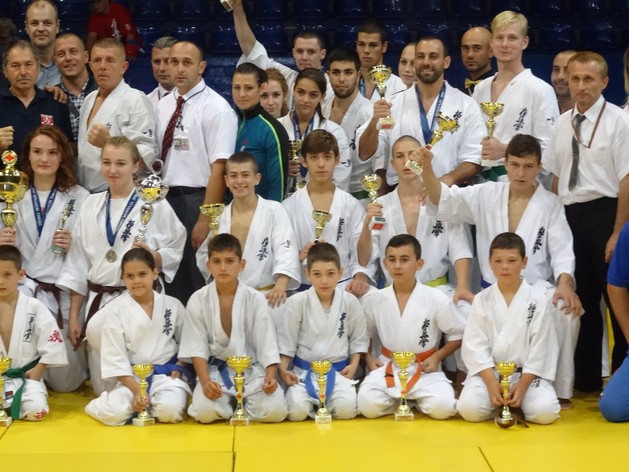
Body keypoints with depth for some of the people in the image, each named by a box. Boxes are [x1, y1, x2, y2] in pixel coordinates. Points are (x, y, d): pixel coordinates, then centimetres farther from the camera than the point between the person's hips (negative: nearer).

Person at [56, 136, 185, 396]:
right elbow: (78, 263, 10)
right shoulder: (91, 205, 8)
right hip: (97, 299, 4)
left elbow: (175, 253, 3)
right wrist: (73, 317, 6)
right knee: (103, 389, -4)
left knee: (99, 329, -33)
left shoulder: (156, 205, -2)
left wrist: (153, 256, -20)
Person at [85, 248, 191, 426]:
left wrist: (178, 367, -5)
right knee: (113, 413, -28)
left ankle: (149, 404, 3)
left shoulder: (173, 305, 1)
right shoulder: (116, 310, -6)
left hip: (166, 372, 1)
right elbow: (115, 358, -8)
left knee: (170, 410, -30)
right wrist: (137, 391, -17)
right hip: (132, 376, -1)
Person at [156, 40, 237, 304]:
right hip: (166, 197, 7)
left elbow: (219, 168, -16)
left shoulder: (216, 109, -10)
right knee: (171, 280, 13)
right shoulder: (164, 105, 12)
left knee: (199, 284, 0)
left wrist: (205, 219, -20)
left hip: (197, 200, -7)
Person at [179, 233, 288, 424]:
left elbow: (267, 342, -5)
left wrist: (270, 376, -20)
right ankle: (229, 404, 8)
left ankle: (242, 404, 11)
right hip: (215, 369, 0)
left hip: (252, 369, 1)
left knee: (275, 411, -22)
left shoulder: (255, 299, -3)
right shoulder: (198, 300, -3)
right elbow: (197, 346, -4)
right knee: (204, 412, -28)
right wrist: (205, 380, -19)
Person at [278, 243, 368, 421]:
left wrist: (354, 365, -4)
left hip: (338, 370, 1)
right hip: (303, 370, -1)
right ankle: (316, 402, 10)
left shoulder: (350, 302, -2)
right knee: (297, 411, -25)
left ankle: (324, 403, 10)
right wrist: (283, 369, -11)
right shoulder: (297, 302, -7)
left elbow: (358, 338, 8)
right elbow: (286, 340, -1)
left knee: (346, 409, -24)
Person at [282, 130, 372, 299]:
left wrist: (360, 279, -14)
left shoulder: (351, 206, 10)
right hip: (302, 289, -1)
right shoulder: (289, 206, 8)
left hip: (343, 287, 1)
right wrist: (299, 256, -15)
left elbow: (362, 255, 5)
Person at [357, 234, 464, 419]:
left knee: (442, 407, -28)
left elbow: (458, 334, 3)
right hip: (387, 368, 1)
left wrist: (437, 357, -8)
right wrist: (369, 358, -1)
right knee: (367, 405, -26)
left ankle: (415, 401, 7)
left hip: (425, 371, -1)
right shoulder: (374, 300, 0)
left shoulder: (437, 300, -6)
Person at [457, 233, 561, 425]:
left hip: (528, 372, -1)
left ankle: (516, 401, 7)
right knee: (469, 408, -25)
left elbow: (540, 347, -6)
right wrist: (491, 383, -16)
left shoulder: (538, 300, -3)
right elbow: (475, 345, -4)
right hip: (489, 372, 1)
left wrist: (522, 385, -14)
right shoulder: (481, 300, 1)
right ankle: (499, 402, 8)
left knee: (545, 412, -26)